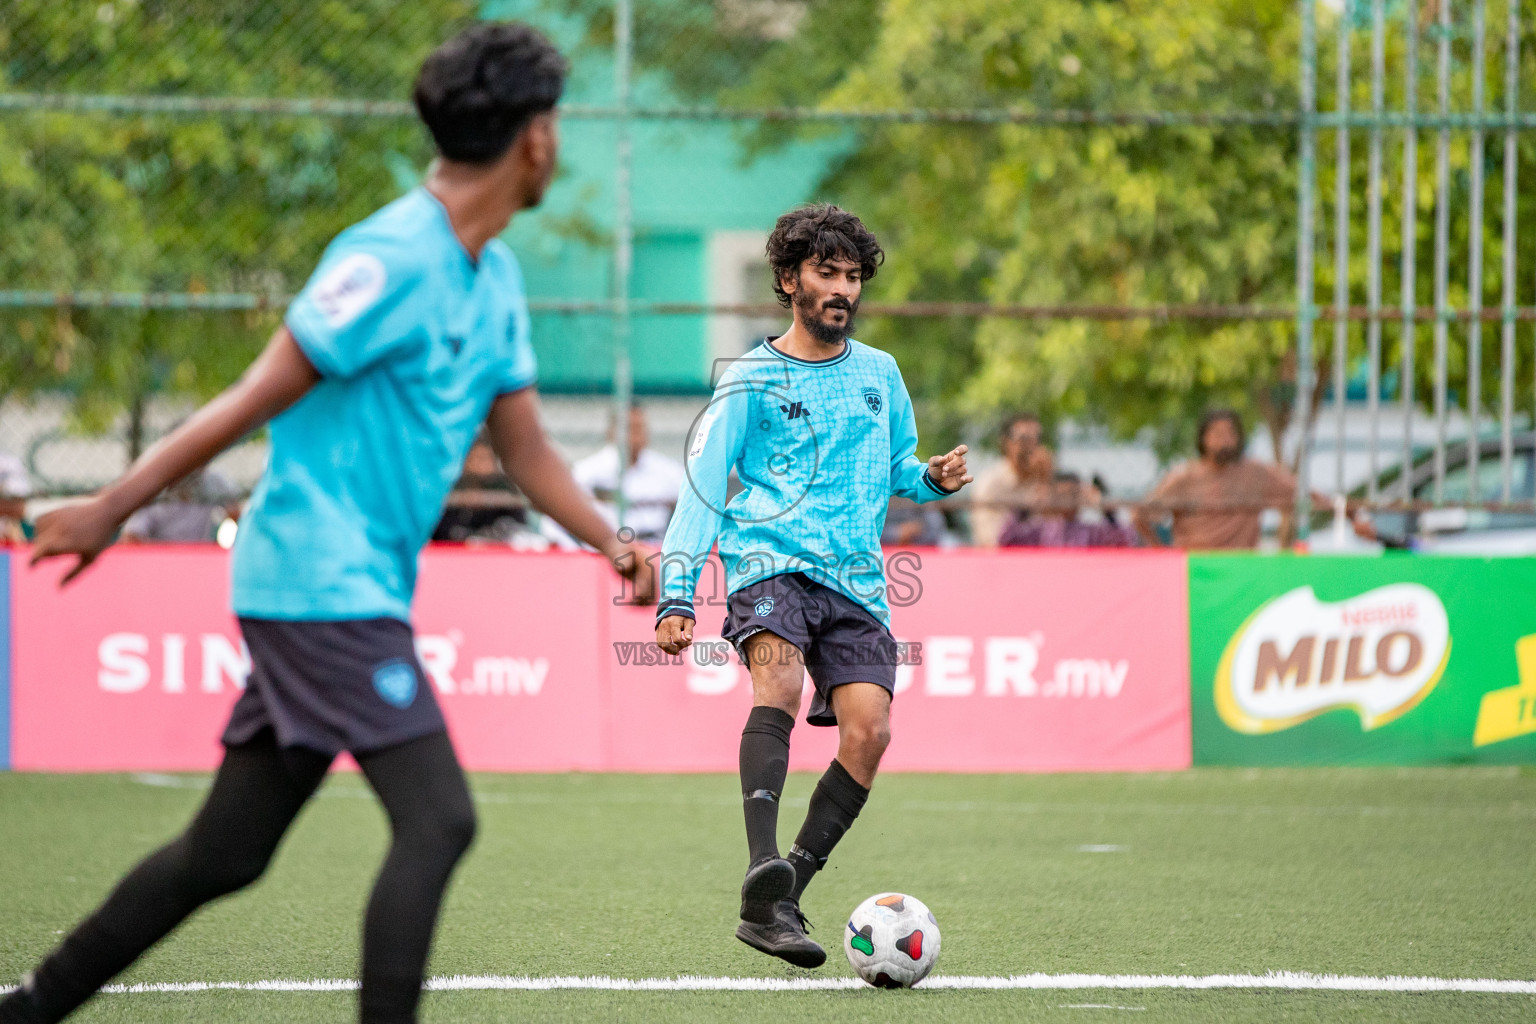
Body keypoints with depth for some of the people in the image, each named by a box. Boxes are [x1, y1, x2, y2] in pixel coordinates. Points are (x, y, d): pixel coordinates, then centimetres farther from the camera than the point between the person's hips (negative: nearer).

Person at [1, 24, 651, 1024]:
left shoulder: (495, 278, 13)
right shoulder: (394, 261, -17)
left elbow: (523, 445, 18)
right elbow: (257, 397, -15)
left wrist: (613, 544, 4)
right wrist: (113, 509, -11)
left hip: (365, 595, 9)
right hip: (323, 586, -9)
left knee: (226, 853, 12)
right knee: (437, 819, -16)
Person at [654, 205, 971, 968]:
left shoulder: (879, 374, 18)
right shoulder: (750, 381, 6)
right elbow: (700, 489, 4)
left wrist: (933, 477, 7)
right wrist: (676, 595, -5)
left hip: (856, 581, 4)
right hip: (770, 562, -4)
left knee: (868, 728, -15)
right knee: (781, 682, -32)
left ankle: (783, 900, -6)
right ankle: (762, 871, -46)